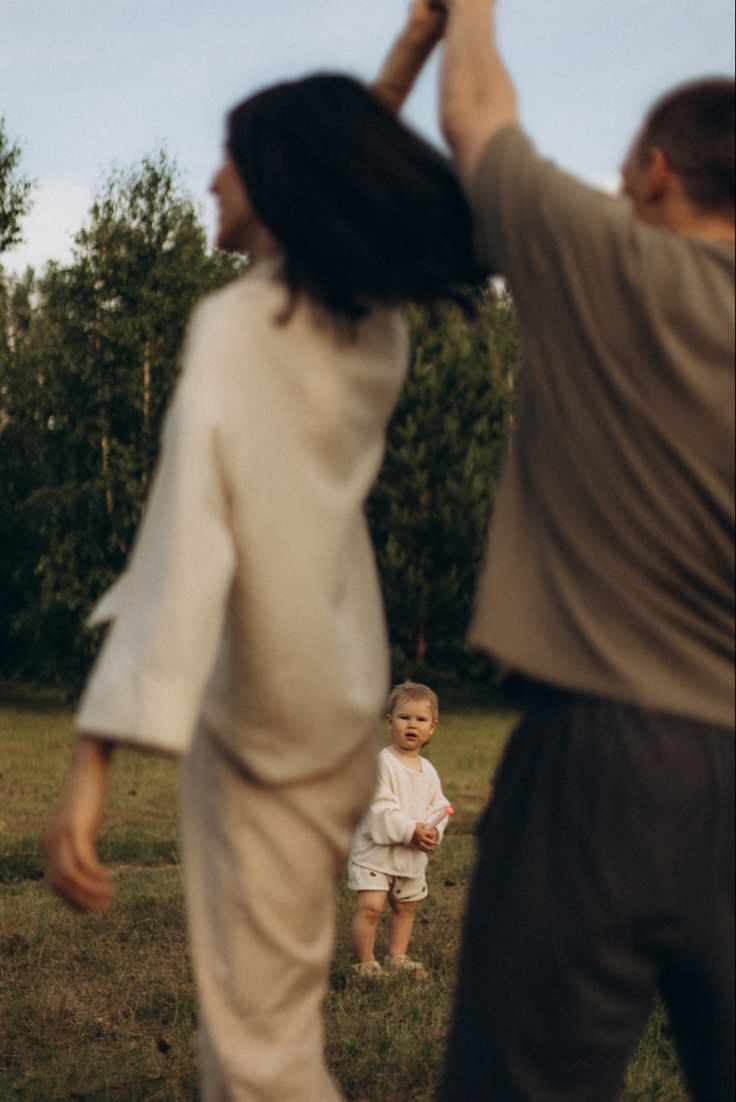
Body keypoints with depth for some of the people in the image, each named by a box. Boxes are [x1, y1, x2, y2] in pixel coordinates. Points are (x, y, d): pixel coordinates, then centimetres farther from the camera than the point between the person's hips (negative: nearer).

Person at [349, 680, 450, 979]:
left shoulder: (428, 771, 7)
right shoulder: (382, 763, -16)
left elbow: (438, 807, 11)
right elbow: (380, 808, -21)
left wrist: (433, 831, -10)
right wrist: (410, 831, -23)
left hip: (413, 855, 7)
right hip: (375, 850, -7)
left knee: (406, 907, 17)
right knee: (370, 907, -15)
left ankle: (396, 958, 32)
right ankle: (365, 963, -4)